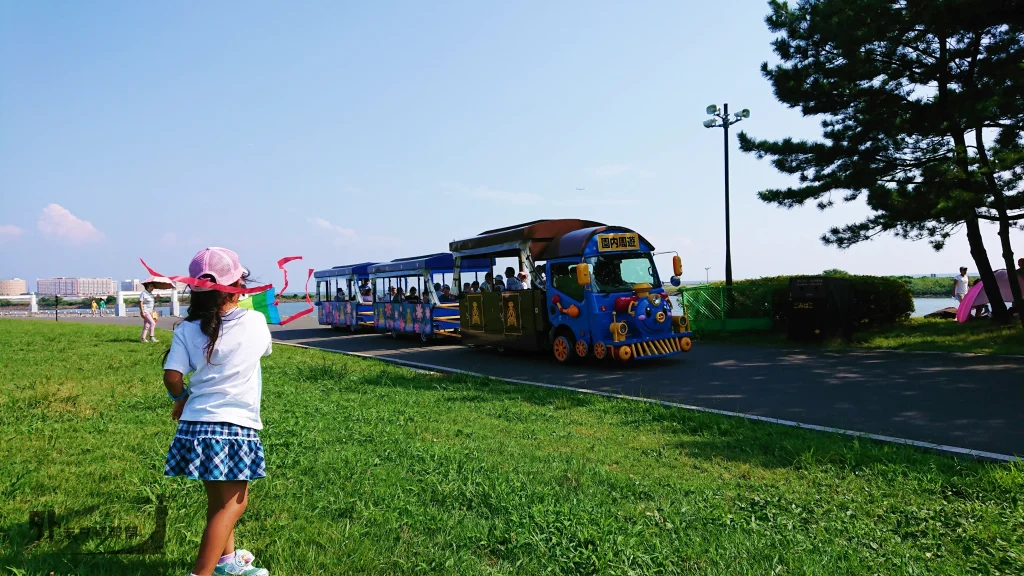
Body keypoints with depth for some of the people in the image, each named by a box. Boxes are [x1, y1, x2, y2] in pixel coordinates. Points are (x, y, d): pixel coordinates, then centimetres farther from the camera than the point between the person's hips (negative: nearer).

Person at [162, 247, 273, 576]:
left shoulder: (188, 330, -2)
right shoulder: (256, 322, -5)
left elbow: (172, 377, -9)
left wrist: (180, 399, 13)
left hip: (197, 425, 4)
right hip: (237, 427, -4)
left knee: (219, 500, 22)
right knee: (230, 504, 6)